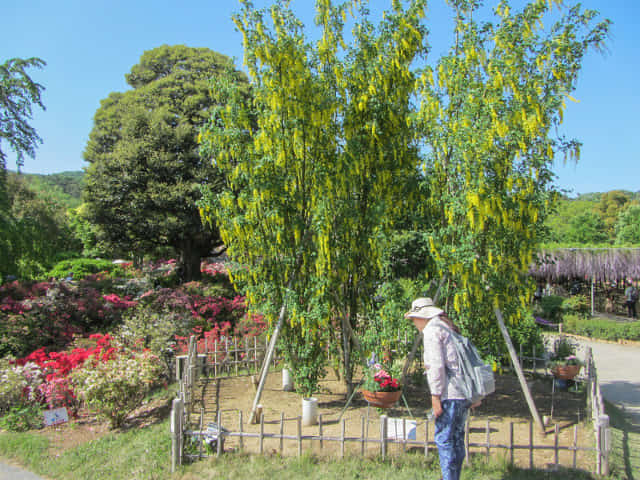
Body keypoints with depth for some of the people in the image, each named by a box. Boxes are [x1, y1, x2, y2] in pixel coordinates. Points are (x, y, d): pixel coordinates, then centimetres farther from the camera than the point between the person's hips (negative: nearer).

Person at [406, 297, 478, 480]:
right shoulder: (449, 327, 19)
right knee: (457, 438, 15)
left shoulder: (432, 330, -9)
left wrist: (435, 397, -15)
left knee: (444, 438, -4)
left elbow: (436, 365, -18)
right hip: (464, 392, 10)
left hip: (450, 393, -10)